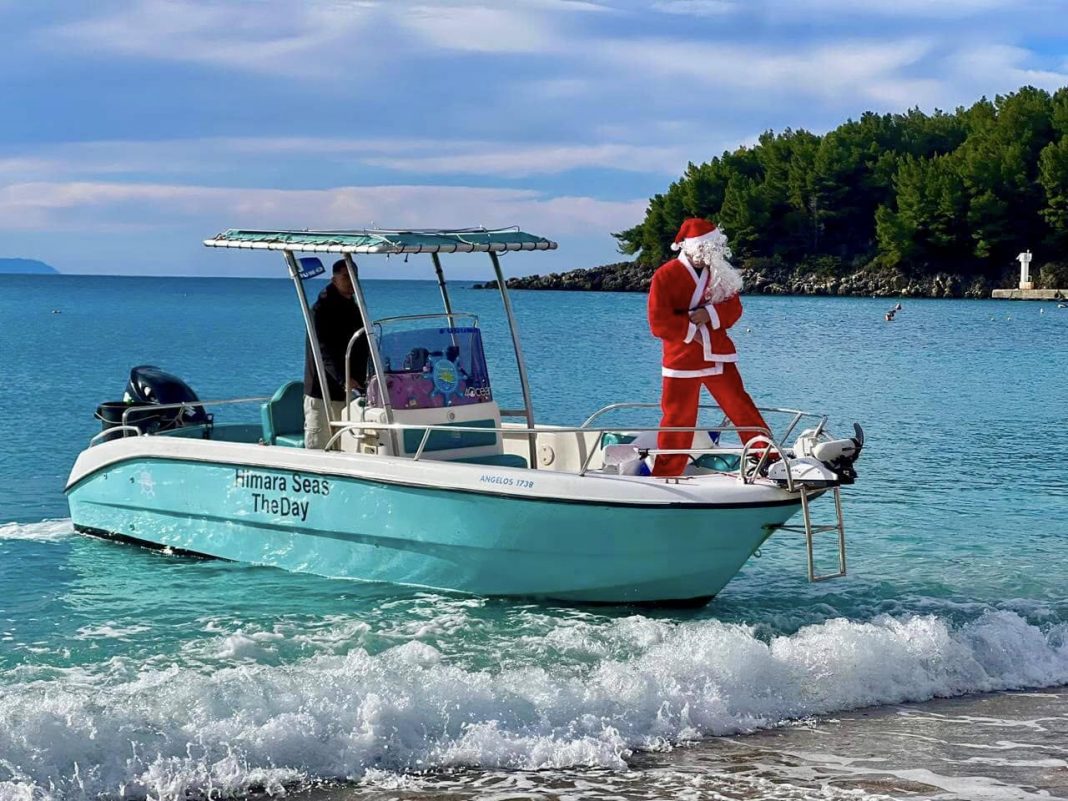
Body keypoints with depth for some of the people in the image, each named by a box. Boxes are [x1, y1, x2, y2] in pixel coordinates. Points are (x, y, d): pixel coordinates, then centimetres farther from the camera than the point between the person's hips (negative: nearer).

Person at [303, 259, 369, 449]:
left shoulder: (355, 310, 15)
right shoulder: (321, 310, -10)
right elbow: (324, 349, -22)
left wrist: (360, 383, 10)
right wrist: (344, 380, -35)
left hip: (350, 391, 7)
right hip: (322, 392, -7)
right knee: (318, 445, -6)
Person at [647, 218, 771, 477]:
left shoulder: (719, 273, 7)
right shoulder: (665, 276, -9)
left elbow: (734, 308, 4)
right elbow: (659, 323, -14)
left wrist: (710, 314, -15)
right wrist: (692, 331, -13)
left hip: (718, 357, 4)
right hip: (681, 360, -4)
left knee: (742, 408, 1)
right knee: (677, 420, 2)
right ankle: (665, 475, 14)